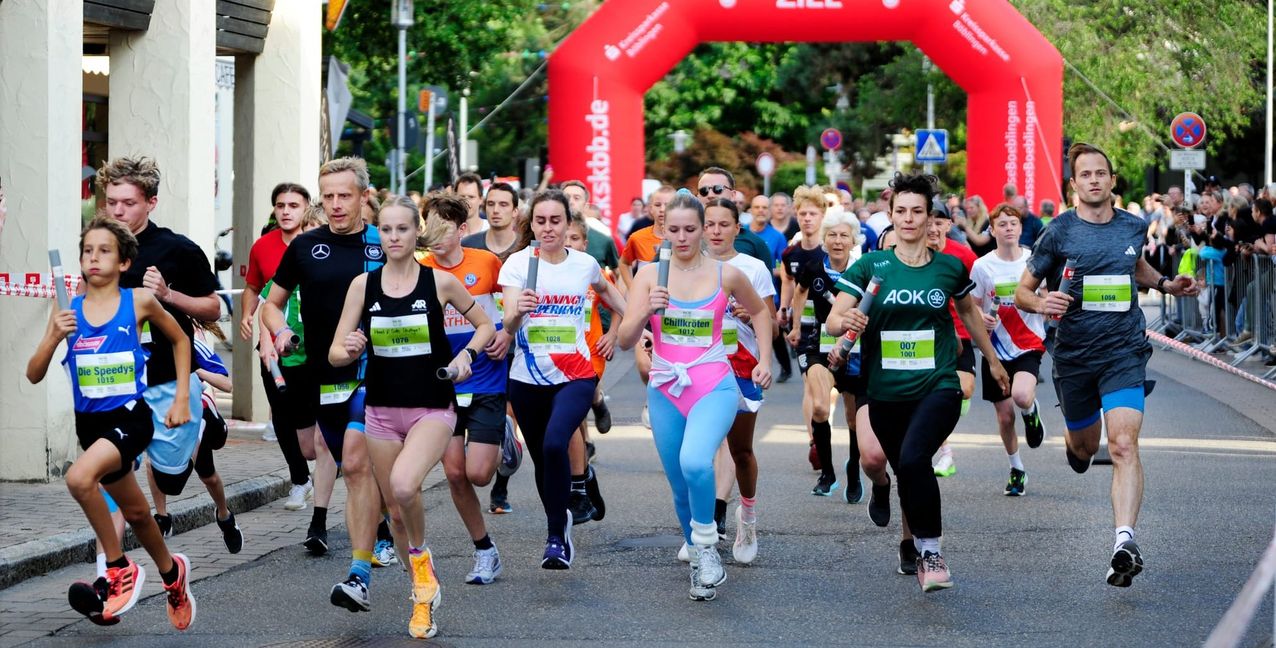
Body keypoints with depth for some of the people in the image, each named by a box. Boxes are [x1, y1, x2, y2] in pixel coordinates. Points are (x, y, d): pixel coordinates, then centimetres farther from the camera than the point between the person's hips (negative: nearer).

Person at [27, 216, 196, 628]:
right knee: (136, 512, 19)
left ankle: (119, 570, -13)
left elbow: (179, 340, 12)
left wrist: (182, 397, 6)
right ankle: (171, 572, 46)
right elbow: (33, 376, -1)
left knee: (80, 477, -31)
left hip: (131, 418, -5)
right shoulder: (67, 311, 0)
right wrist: (54, 338, -18)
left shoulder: (139, 301, -6)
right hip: (89, 422, 5)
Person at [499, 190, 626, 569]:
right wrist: (517, 313, -36)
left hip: (575, 377, -1)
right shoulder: (518, 263, -4)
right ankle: (559, 526, 35)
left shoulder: (585, 264, 3)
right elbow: (509, 324, -14)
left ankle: (556, 536, -17)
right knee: (541, 459, 11)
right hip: (528, 378, 1)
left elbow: (605, 290, 27)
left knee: (554, 444, -25)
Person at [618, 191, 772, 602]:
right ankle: (700, 565, 28)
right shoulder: (649, 275, 0)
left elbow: (759, 311, 19)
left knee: (695, 463, -30)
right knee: (680, 488, 8)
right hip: (665, 391, 3)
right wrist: (646, 311, -24)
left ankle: (706, 545, -10)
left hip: (714, 387, -3)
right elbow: (625, 340, -6)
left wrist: (765, 359, 10)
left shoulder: (726, 275, -2)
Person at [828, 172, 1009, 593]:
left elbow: (968, 310, 22)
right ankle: (922, 555, 31)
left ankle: (932, 550, -15)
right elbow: (833, 321, -6)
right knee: (907, 475, 9)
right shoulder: (871, 266, 0)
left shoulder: (950, 268, 2)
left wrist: (993, 360, 30)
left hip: (938, 388, -2)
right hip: (886, 394, 2)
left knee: (913, 459, -27)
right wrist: (845, 321, -30)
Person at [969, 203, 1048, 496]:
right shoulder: (982, 266, -4)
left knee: (1021, 396, -28)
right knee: (1005, 415, 7)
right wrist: (982, 319, -15)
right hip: (996, 348, 2)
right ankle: (1016, 469, 29)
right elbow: (973, 306, 6)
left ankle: (1031, 412, 10)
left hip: (1029, 344, -2)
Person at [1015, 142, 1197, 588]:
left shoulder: (1133, 227, 5)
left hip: (1124, 352, 0)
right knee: (1085, 447, 16)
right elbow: (1022, 292, -2)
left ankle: (1125, 541, -27)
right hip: (1074, 355, 0)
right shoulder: (1059, 231, -5)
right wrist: (1041, 303, -24)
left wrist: (1166, 284, 12)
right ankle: (1071, 443, 55)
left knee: (1123, 444, -18)